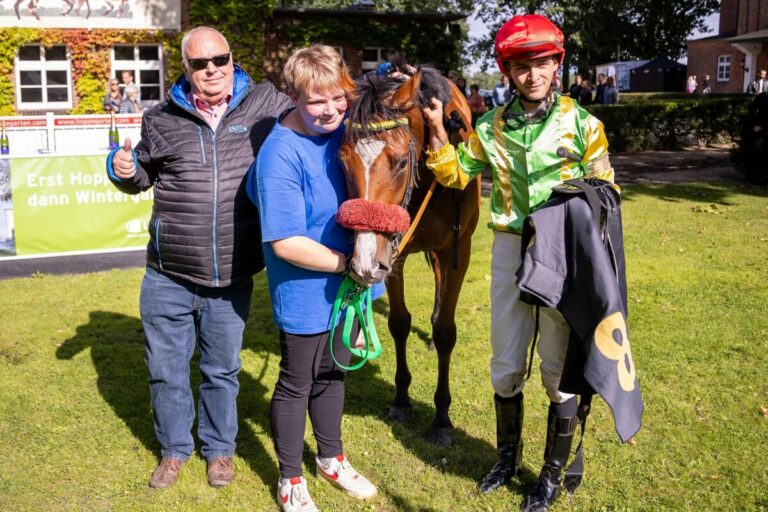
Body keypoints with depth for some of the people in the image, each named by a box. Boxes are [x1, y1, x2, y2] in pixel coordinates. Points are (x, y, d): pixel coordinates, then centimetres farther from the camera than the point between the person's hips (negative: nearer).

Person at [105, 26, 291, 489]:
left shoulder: (265, 104, -3)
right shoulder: (163, 119, 1)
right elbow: (143, 175, 16)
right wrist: (123, 169, -5)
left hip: (231, 279, -1)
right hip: (167, 279, 1)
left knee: (223, 371, 16)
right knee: (166, 370, 14)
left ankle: (220, 448, 39)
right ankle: (174, 449, 38)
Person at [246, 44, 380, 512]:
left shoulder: (344, 124, -6)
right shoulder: (282, 155, -26)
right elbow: (286, 244, -27)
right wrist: (348, 262, -19)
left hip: (344, 285, 7)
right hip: (305, 294, -6)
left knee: (333, 374, 24)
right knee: (297, 385, 13)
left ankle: (332, 458, 46)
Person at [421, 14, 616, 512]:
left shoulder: (581, 123, -6)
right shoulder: (492, 126, 3)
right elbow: (456, 175, 8)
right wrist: (437, 130, -6)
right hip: (509, 249, 3)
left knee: (559, 368, 7)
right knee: (505, 366, 14)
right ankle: (509, 455, 37)